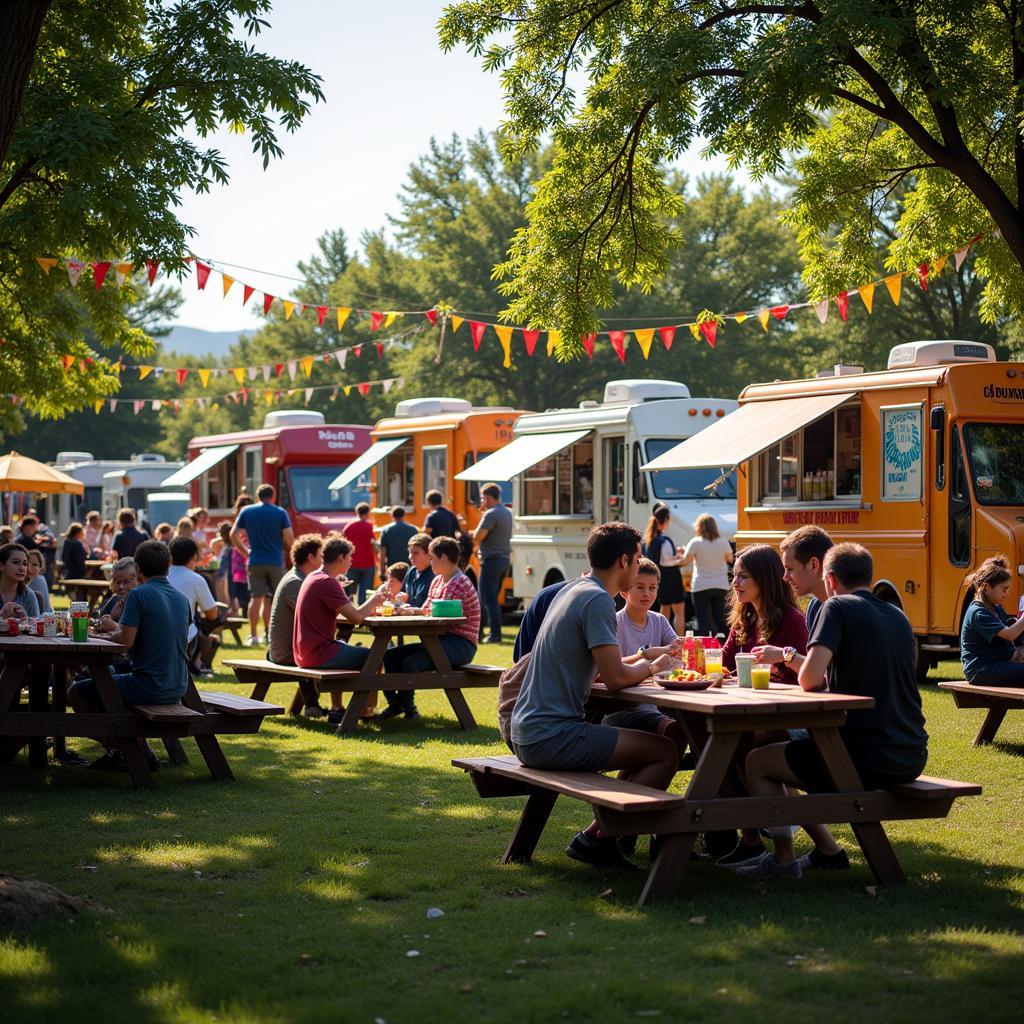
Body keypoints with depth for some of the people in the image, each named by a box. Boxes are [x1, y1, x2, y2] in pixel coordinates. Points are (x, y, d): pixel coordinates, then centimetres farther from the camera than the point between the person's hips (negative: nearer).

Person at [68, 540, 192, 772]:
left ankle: (116, 751, 10)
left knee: (76, 693, 10)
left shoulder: (139, 595, -14)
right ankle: (142, 750, 23)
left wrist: (112, 633, 2)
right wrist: (119, 628, 21)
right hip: (177, 689, 8)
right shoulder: (181, 598, 8)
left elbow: (126, 640, -20)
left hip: (148, 687, -8)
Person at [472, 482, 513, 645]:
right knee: (492, 599, 15)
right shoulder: (506, 512, 12)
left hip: (491, 561, -10)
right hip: (505, 559, 10)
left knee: (489, 600, -5)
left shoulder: (490, 514, -18)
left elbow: (477, 537, -22)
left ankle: (495, 634, -7)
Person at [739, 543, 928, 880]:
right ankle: (826, 848, 26)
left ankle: (784, 859, 10)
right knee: (798, 756, 30)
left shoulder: (838, 608, -8)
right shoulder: (899, 617, 14)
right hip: (911, 758, 8)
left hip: (866, 757, -8)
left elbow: (810, 678, -20)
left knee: (757, 763, 11)